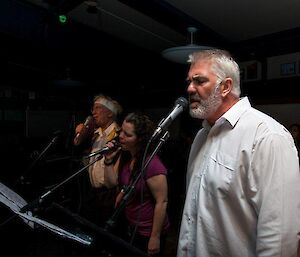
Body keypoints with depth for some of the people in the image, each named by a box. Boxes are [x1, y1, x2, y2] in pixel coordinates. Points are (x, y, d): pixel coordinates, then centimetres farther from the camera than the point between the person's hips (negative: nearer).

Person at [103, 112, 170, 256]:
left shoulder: (152, 165, -30)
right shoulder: (125, 155, -4)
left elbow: (162, 202, -25)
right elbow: (112, 183, 0)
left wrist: (155, 238, -18)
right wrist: (109, 160, -14)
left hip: (148, 232, -7)